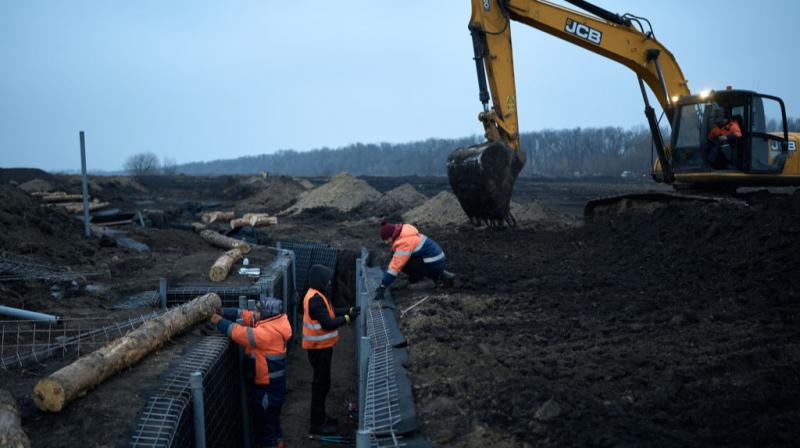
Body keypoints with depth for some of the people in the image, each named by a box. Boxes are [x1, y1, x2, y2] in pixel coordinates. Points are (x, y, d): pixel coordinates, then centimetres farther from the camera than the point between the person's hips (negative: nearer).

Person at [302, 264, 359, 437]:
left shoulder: (317, 295, 9)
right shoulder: (315, 299, -24)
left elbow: (330, 312, 16)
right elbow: (327, 323, -26)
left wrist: (349, 310, 6)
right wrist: (347, 318, -17)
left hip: (321, 346, 10)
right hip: (319, 347, -10)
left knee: (322, 382, 20)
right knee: (321, 384, -3)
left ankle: (320, 416, 33)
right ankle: (316, 426, 3)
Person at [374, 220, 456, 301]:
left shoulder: (404, 243, -21)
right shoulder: (403, 235, 9)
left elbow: (395, 266, -25)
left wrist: (383, 287, -23)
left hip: (434, 265, -10)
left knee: (402, 263, -15)